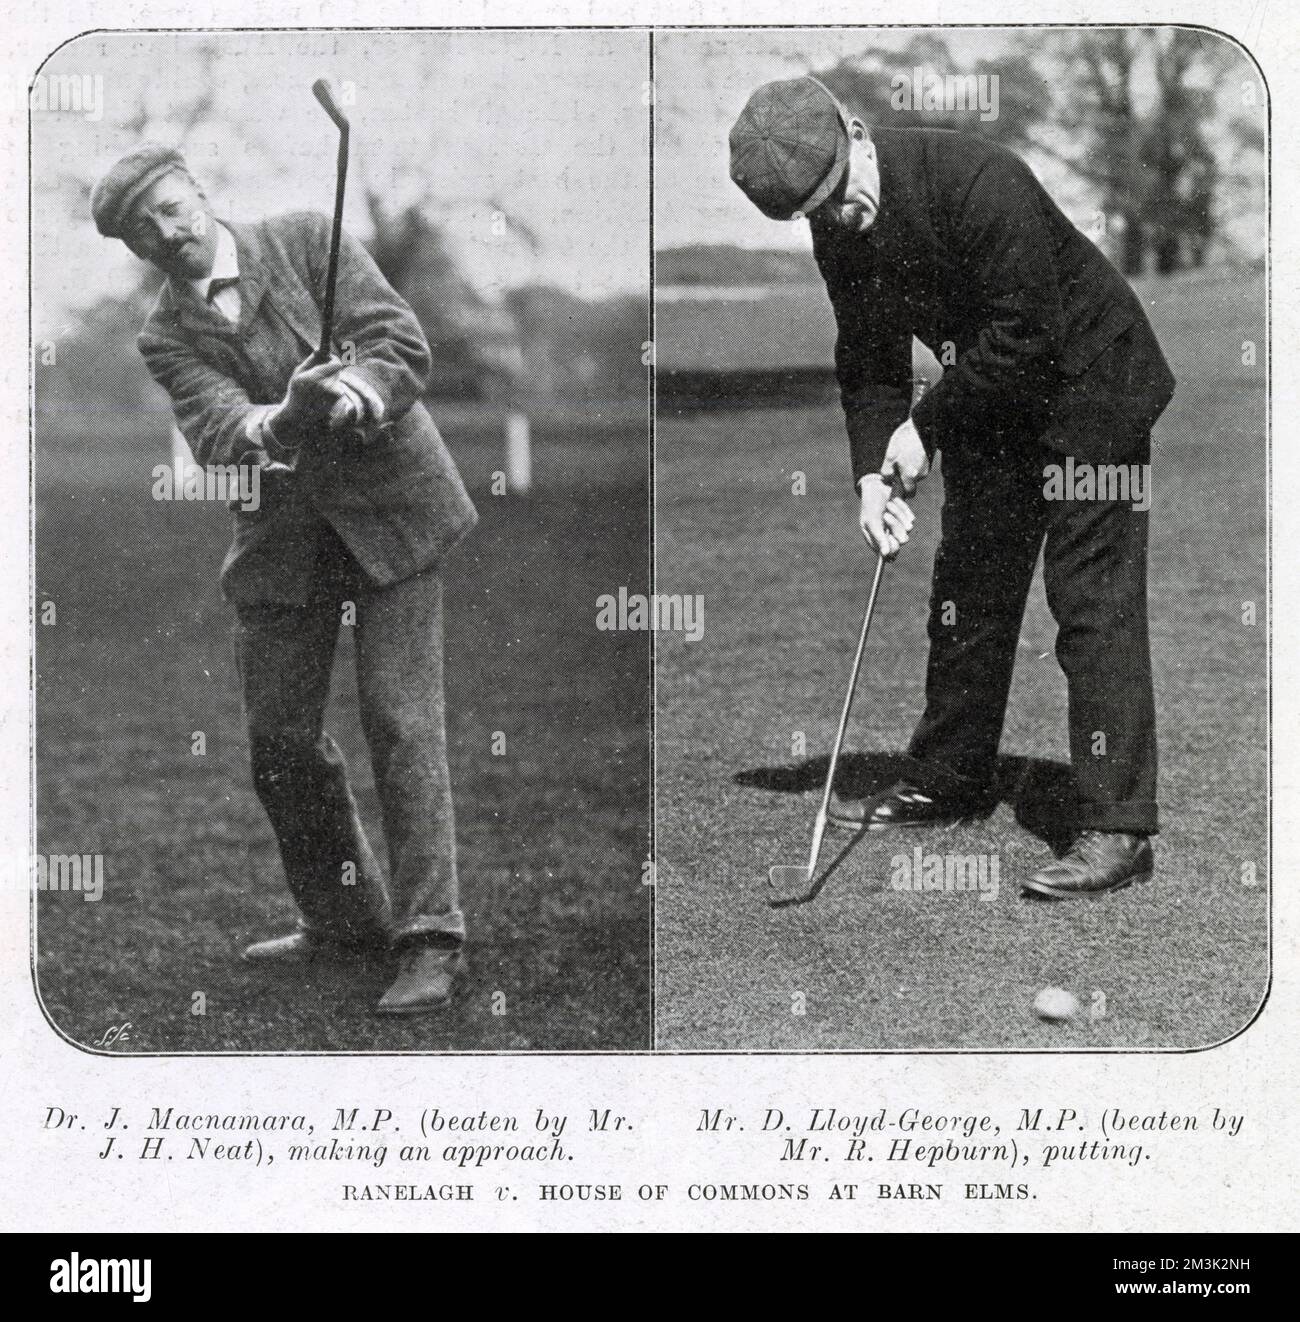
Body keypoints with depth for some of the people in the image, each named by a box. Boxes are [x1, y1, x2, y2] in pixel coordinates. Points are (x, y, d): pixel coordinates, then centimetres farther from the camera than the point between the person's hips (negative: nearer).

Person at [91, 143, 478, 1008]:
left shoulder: (308, 242, -3)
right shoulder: (169, 338, 2)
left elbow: (404, 344, -11)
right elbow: (216, 432, -15)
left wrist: (356, 397, -32)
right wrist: (284, 421, -37)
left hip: (390, 505, -4)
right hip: (284, 536, 4)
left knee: (402, 723, -10)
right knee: (280, 737, 7)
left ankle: (430, 940, -5)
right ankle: (345, 921, 25)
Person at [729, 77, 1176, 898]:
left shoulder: (980, 182, -29)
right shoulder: (839, 236, -4)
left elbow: (1025, 337, -28)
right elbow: (867, 361, 4)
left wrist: (926, 427, -19)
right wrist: (874, 472, -11)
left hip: (1088, 389, -8)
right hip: (988, 410, 8)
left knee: (1095, 605, -12)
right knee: (968, 590, 13)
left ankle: (1119, 828, -12)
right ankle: (951, 778, 29)